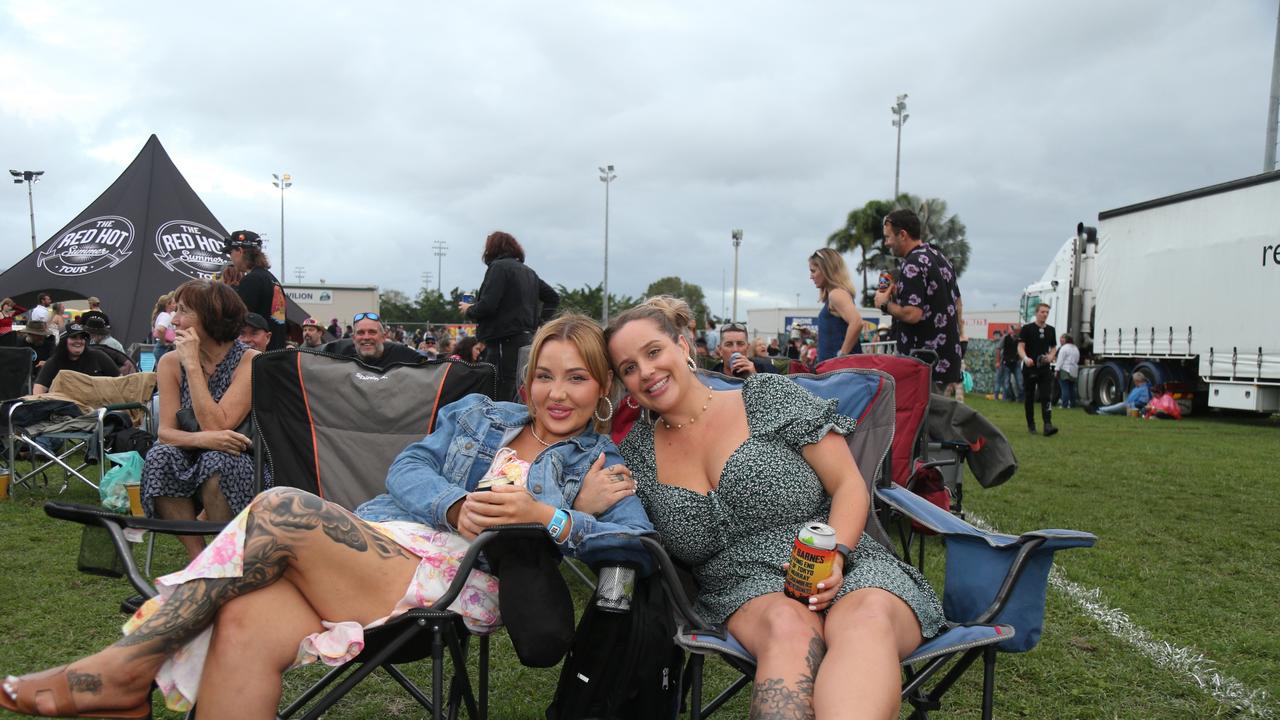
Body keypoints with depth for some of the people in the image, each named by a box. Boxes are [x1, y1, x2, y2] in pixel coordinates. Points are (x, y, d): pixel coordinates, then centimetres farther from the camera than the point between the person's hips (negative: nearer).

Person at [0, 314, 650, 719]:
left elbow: (640, 544, -1)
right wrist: (456, 507, -9)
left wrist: (547, 515, -16)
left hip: (468, 585, -3)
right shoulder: (477, 413, 25)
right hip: (381, 541, 4)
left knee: (281, 511, -25)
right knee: (246, 623, -30)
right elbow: (408, 468, 12)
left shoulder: (598, 465, 15)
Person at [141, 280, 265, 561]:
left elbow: (215, 426, -22)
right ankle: (198, 559, -18)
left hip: (244, 468, -4)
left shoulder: (250, 361, -13)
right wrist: (200, 439, -29)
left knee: (217, 463, -34)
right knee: (160, 458, -26)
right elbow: (166, 431, -6)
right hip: (191, 466, 4)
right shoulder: (170, 363, 0)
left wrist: (193, 364, -21)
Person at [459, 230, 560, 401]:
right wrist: (537, 320, 15)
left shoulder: (499, 267, -7)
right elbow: (554, 299, 22)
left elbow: (487, 306, -16)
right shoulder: (528, 271, 18)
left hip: (505, 341, -9)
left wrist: (468, 310, 3)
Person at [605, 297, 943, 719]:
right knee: (788, 623, -37)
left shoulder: (768, 396, 3)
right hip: (744, 590, 1)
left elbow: (849, 486, 2)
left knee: (869, 615, -38)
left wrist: (835, 556, -15)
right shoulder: (637, 452, 11)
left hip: (849, 571, -1)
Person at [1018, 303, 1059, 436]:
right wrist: (1025, 358, -27)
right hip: (1029, 369, -2)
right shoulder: (1027, 329, -3)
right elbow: (1020, 347, -7)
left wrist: (1051, 356, -3)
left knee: (1046, 397, -10)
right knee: (1029, 398, 7)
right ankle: (1031, 425, 19)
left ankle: (1048, 425, -18)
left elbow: (1054, 348, 20)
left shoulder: (1050, 330, 10)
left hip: (1045, 369, 2)